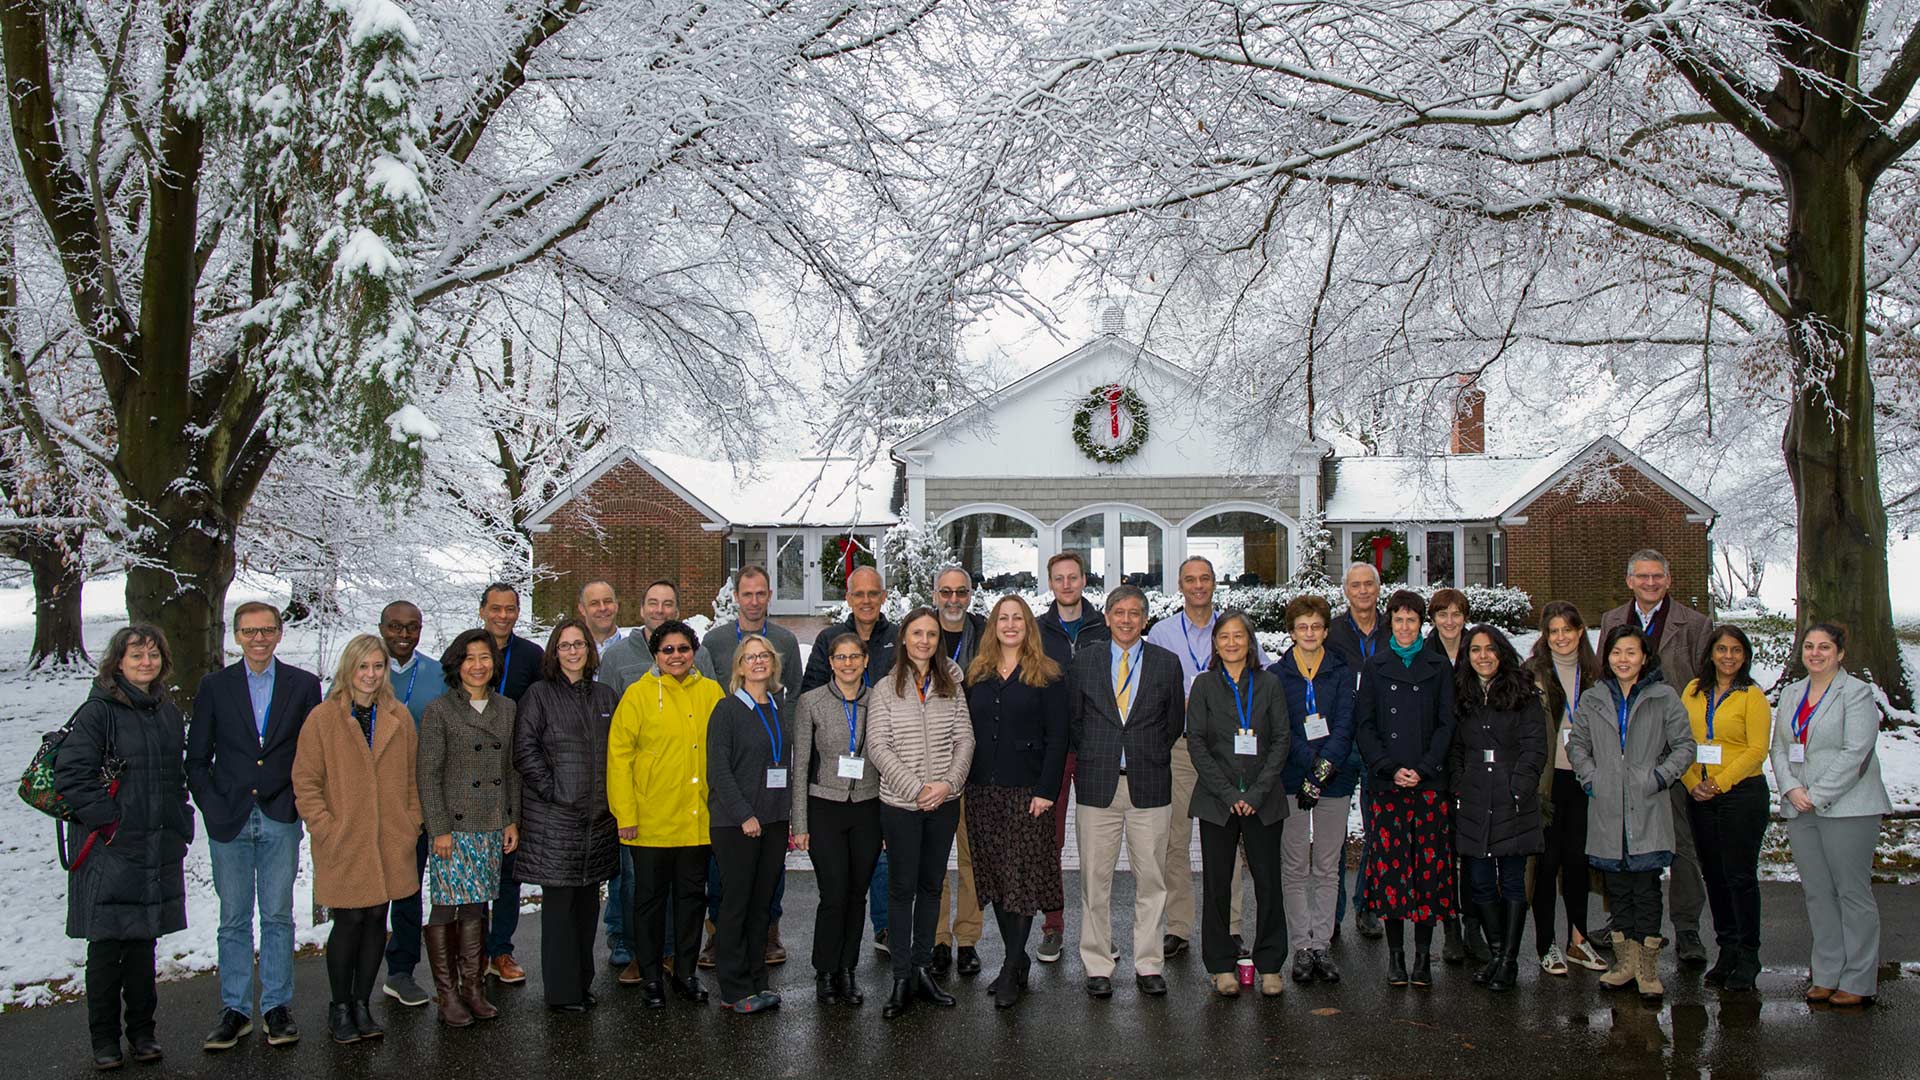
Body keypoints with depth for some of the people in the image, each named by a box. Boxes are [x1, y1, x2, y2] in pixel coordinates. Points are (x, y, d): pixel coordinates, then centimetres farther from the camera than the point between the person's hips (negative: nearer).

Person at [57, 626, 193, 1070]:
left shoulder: (168, 713, 13)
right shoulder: (98, 711, -8)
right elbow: (70, 772, -13)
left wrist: (180, 825, 12)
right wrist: (107, 819, -14)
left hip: (159, 850, 5)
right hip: (111, 851, -5)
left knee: (143, 943, 12)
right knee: (106, 948, 2)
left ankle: (142, 1030, 22)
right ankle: (104, 1038, 14)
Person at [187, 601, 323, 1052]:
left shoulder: (304, 685, 3)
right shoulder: (215, 686, 4)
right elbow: (197, 759, 6)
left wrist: (300, 802, -2)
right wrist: (214, 808, -3)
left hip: (280, 820, 0)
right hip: (229, 822, 1)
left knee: (277, 917, 5)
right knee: (234, 921, 7)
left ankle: (277, 1008, 13)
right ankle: (235, 1010, 16)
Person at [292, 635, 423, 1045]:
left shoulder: (400, 718, 7)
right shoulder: (323, 719, -4)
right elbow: (306, 783, -3)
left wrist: (411, 823, 5)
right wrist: (326, 828, -10)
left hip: (390, 842, 3)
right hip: (344, 844, -3)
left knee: (377, 919, 8)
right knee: (349, 920, 0)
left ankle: (362, 1004, 21)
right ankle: (340, 1008, 16)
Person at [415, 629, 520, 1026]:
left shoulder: (507, 708, 10)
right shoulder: (439, 710, -4)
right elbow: (429, 774, -6)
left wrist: (513, 820, 9)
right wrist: (439, 828, -10)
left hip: (493, 827, 4)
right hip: (453, 826, -4)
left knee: (477, 906, 9)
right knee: (446, 906, -3)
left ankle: (473, 987, 17)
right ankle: (447, 993, 6)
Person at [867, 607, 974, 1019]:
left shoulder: (951, 688, 6)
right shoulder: (885, 690, -2)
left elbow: (965, 740, 3)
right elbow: (877, 746, -8)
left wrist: (948, 783, -12)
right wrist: (916, 789, -14)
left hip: (944, 803, 3)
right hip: (900, 804, -3)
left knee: (931, 885, 10)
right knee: (902, 887, 2)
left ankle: (922, 967, 20)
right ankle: (902, 977, 9)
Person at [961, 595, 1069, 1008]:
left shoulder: (1048, 676, 1)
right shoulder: (976, 674, 13)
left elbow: (1057, 738, -4)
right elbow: (967, 731, 13)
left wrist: (1046, 791, -12)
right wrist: (964, 784, 4)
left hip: (1027, 790, -4)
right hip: (982, 789, 4)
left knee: (1022, 876, -5)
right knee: (994, 876, 8)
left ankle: (1013, 970, 0)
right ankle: (1017, 960, 19)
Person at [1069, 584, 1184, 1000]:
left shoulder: (1167, 663, 5)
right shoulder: (1085, 661, 6)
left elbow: (1175, 722, 12)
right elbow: (1072, 719, 11)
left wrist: (1149, 755, 9)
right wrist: (1092, 758, 8)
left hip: (1149, 785, 0)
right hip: (1098, 785, 0)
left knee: (1151, 879, 4)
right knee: (1095, 880, 3)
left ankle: (1148, 965, 15)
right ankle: (1097, 967, 13)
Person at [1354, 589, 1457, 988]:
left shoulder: (1438, 668, 9)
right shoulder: (1375, 668, 9)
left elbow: (1446, 724, 4)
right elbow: (1364, 724, 4)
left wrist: (1422, 769, -8)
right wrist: (1390, 769, -9)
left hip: (1430, 783, 0)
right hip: (1386, 784, 0)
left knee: (1429, 863, -2)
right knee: (1390, 865, -4)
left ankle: (1423, 955, 7)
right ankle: (1395, 954, 6)